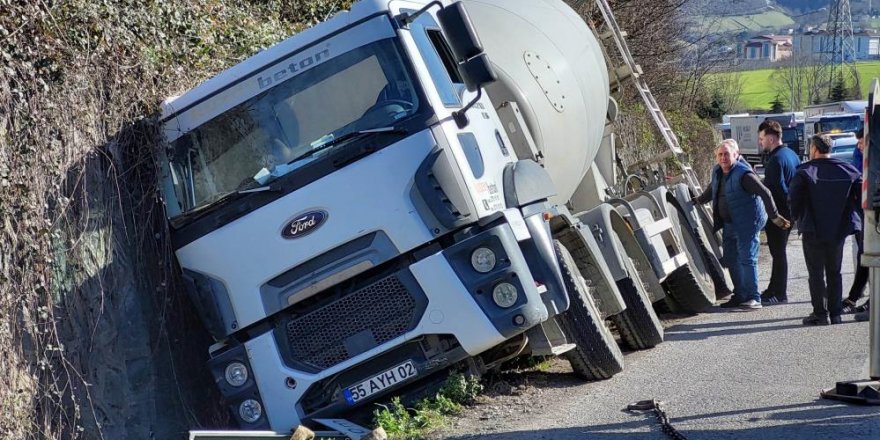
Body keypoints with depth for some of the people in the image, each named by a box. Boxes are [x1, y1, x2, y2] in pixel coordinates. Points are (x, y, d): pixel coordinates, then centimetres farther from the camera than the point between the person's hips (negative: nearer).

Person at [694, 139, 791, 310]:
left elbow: (765, 193, -19)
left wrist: (774, 216, -18)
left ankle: (754, 298, -8)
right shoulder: (717, 172, 8)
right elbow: (712, 189, 29)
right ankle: (740, 296, 21)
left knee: (747, 259, -10)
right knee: (731, 260, 12)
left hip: (747, 224, -9)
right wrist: (699, 200, 38)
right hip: (729, 224, 9)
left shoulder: (743, 174, -18)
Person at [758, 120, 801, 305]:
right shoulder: (792, 154, 10)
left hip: (776, 213, -10)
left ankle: (779, 294, 2)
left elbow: (777, 189, -24)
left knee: (778, 252, -3)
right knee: (779, 251, 18)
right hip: (789, 211, 10)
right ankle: (775, 289, 27)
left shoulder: (775, 160, -20)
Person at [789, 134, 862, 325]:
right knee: (834, 272, 14)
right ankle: (835, 313, 14)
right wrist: (849, 218, 9)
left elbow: (793, 199, -13)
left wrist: (799, 218, 4)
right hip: (839, 230, 4)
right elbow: (862, 196, -1)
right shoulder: (848, 170, 1)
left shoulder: (805, 172, -10)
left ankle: (820, 313, 1)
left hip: (813, 231, -4)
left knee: (816, 274, 4)